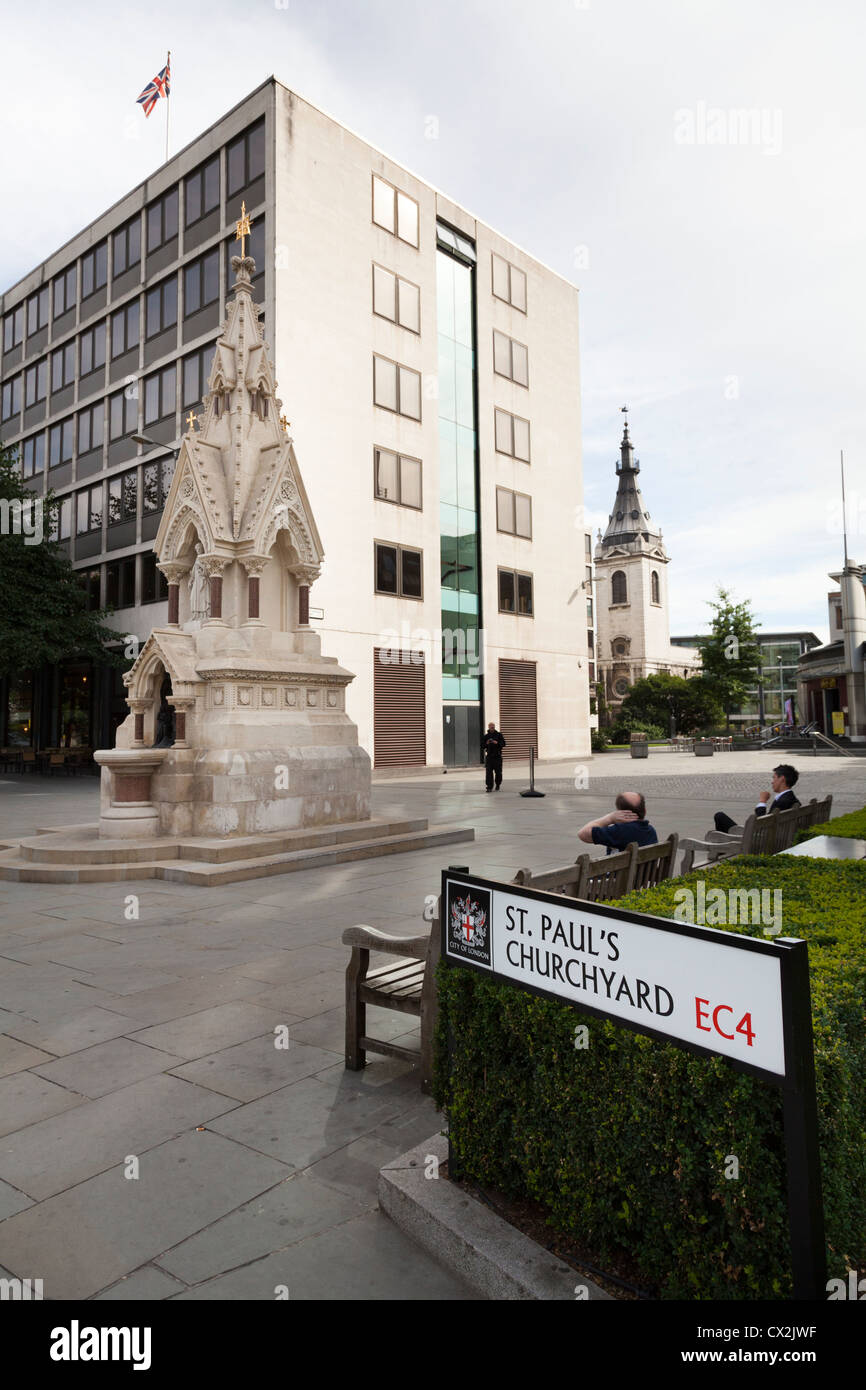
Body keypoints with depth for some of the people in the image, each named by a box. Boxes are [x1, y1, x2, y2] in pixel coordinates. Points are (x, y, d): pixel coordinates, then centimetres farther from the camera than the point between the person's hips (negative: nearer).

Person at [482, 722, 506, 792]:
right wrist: (486, 743, -11)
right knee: (489, 772, -7)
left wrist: (497, 743, -16)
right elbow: (482, 746, 8)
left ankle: (498, 785, 25)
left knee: (498, 772, 6)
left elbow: (503, 744, 0)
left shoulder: (499, 735, 5)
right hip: (489, 756, 0)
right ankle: (489, 787, -7)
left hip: (497, 756, 0)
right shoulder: (486, 736, 9)